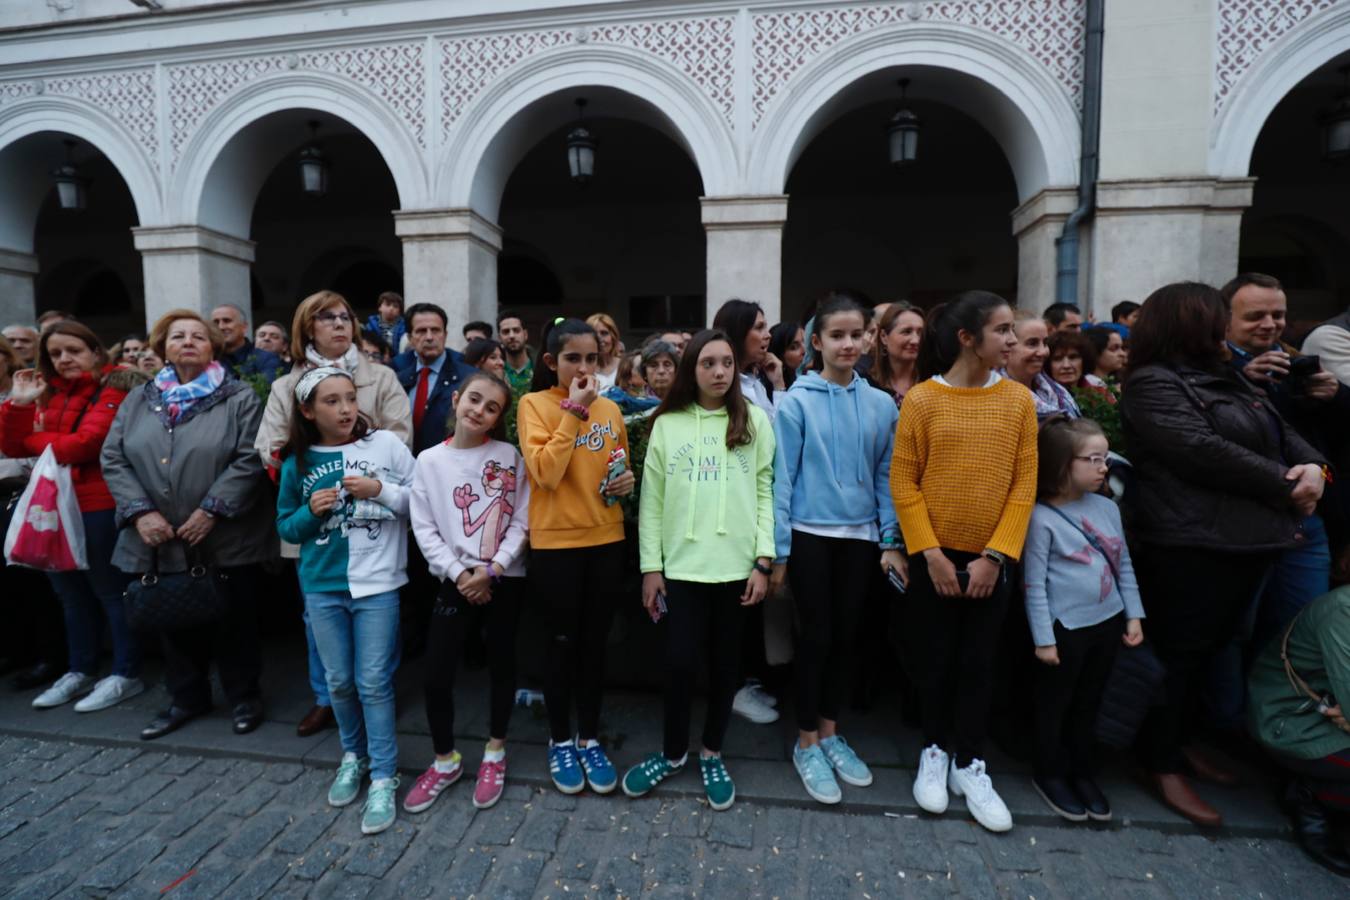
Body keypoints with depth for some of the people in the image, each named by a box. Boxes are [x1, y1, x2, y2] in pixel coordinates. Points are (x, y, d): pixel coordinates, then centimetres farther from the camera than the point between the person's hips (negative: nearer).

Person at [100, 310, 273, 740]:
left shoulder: (240, 398, -4)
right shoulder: (139, 401, 10)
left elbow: (250, 460, -13)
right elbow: (113, 459, 6)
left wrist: (211, 511, -18)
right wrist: (140, 511, -8)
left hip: (225, 539, -4)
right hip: (160, 540, 5)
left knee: (233, 622, 6)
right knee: (174, 622, 16)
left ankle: (244, 697, 23)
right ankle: (186, 697, 33)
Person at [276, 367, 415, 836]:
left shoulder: (386, 443, -5)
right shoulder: (298, 464, 3)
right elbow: (286, 528, 10)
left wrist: (381, 490, -18)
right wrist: (310, 511, -9)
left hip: (377, 583, -3)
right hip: (321, 587, 3)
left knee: (373, 683, 1)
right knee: (339, 682, 15)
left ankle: (384, 778, 16)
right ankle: (354, 756, 38)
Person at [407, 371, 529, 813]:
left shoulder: (509, 456, -2)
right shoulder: (429, 460, 1)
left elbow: (521, 522, -5)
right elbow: (424, 529, -2)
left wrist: (492, 569, -15)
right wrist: (459, 573, -11)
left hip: (505, 580, -1)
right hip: (455, 581, 1)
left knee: (502, 665, 12)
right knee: (436, 675, 3)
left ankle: (495, 754, 34)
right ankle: (445, 761, 28)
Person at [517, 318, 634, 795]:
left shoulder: (610, 409, 7)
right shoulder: (535, 404, -6)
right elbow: (544, 473, -19)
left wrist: (627, 479, -3)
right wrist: (574, 410, -19)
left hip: (605, 538, 4)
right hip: (556, 541, -4)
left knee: (595, 642, 13)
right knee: (564, 642, 9)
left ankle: (590, 738, 31)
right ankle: (560, 741, 30)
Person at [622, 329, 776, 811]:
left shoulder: (755, 421, 4)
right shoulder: (667, 424, 4)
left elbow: (765, 492, 1)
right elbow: (651, 500, 3)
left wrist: (763, 560, -5)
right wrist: (650, 566, -1)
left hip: (737, 565, 1)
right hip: (682, 565, 0)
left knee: (725, 663, 12)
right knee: (679, 661, 3)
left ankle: (711, 754, 33)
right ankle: (673, 752, 28)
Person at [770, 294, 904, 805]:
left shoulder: (881, 405, 3)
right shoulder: (796, 402, -9)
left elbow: (887, 476, 7)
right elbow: (782, 477, -9)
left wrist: (891, 541, 2)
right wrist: (778, 550, -9)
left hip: (859, 536, 4)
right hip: (810, 535, -4)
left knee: (845, 637, 13)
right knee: (816, 637, 4)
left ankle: (830, 733, 33)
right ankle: (807, 743, 23)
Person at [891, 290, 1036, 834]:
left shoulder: (1018, 400, 0)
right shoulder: (921, 400, -7)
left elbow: (1024, 484, -1)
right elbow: (903, 484, -7)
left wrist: (996, 554, -8)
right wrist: (930, 553, -12)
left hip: (991, 558, 2)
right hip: (934, 556, -2)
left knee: (979, 662, 11)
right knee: (934, 658, 10)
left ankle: (970, 764, 28)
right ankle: (935, 752, 31)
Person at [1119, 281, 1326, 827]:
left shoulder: (1228, 379, 19)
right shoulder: (1152, 384, -11)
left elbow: (1284, 434, 16)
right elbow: (1205, 452, -19)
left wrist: (1313, 466, -5)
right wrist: (1285, 485, -11)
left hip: (1249, 541, 9)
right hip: (1190, 546, -9)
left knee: (1211, 649, 17)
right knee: (1180, 653, 0)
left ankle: (1181, 737, 34)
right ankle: (1163, 764, 14)